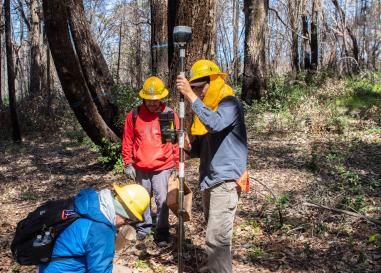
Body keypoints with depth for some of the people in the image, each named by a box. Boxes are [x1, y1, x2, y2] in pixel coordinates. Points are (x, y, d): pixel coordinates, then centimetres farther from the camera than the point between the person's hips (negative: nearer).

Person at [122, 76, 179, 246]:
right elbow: (127, 141, 4)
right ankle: (144, 226, 35)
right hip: (140, 168, 2)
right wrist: (128, 164, 1)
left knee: (162, 200, -3)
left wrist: (178, 166, -1)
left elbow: (177, 142, 0)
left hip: (163, 167, -2)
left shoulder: (170, 115, -4)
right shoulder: (134, 115, -2)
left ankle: (162, 232, 13)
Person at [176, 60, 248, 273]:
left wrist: (191, 97, -29)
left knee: (216, 238, -11)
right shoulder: (206, 107, 16)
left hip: (225, 181, -9)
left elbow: (215, 123, -33)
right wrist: (189, 147, -5)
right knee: (217, 236, 17)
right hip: (211, 180, 9)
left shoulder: (230, 103, -10)